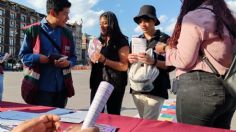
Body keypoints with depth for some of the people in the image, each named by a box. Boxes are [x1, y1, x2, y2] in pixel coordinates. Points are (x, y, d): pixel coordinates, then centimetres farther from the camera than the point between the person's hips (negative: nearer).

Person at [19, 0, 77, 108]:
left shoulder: (67, 33, 8)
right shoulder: (33, 30, -4)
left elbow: (73, 57, 13)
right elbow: (23, 55, 1)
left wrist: (68, 63, -10)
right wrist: (38, 58, -18)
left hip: (61, 88, 4)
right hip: (40, 88, -4)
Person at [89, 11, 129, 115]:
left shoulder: (121, 41, -5)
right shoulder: (99, 40, 15)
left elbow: (124, 66, -14)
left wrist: (104, 60, -22)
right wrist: (93, 59, 4)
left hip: (114, 84, -6)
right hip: (97, 83, 6)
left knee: (113, 115, -1)